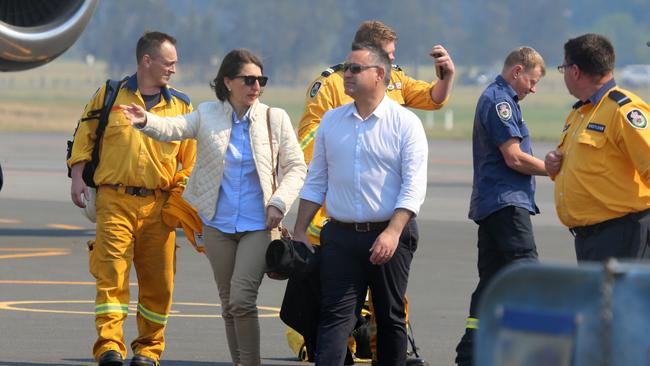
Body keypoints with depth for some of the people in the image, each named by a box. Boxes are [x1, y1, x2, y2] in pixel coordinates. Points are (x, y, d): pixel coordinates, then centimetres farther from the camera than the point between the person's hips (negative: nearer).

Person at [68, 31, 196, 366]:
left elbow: (191, 159, 14)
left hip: (159, 206, 2)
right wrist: (78, 178, 1)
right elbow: (84, 137, 12)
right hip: (115, 201, -2)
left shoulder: (181, 106, 11)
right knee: (112, 272, -13)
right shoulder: (110, 96, 7)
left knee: (158, 281, 3)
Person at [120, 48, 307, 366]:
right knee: (228, 303, 10)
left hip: (258, 224, -3)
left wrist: (280, 202, -9)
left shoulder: (275, 119, 1)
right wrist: (146, 121, -33)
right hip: (218, 224, 3)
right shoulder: (209, 115, 3)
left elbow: (296, 167, 6)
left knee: (242, 299, -16)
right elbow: (173, 128, -12)